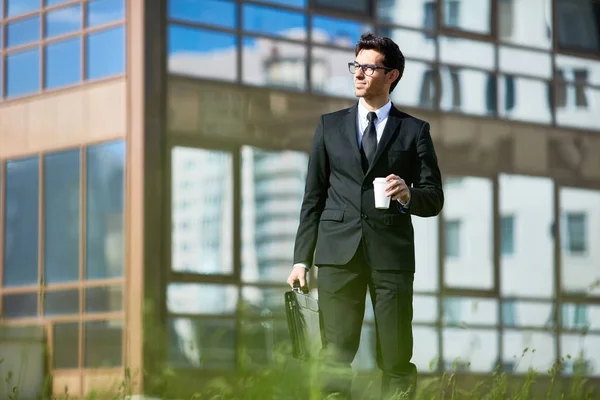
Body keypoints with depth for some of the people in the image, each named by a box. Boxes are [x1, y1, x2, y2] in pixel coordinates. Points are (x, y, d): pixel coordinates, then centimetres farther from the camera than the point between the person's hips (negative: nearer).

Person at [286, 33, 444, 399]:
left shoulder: (414, 131, 9)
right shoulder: (330, 126, 14)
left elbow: (434, 199, 8)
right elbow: (313, 197, 13)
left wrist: (409, 194, -15)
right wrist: (302, 258, 6)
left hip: (392, 254, -1)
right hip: (339, 253, 1)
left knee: (397, 362, -2)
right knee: (336, 356, -5)